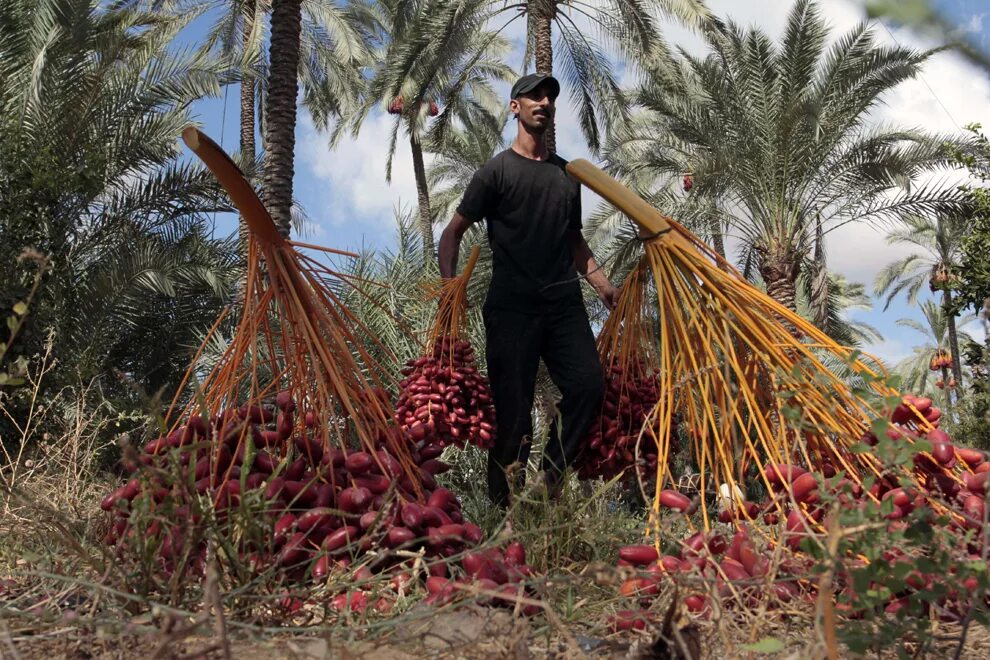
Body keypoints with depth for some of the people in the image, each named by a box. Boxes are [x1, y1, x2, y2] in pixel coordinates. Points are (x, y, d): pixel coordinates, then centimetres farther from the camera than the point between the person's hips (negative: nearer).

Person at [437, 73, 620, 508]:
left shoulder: (567, 174, 19)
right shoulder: (498, 170, 4)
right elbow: (454, 231, 2)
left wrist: (601, 283, 14)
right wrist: (449, 284, -14)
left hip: (564, 303, 5)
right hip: (512, 307, -4)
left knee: (588, 386, -8)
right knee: (514, 407, -4)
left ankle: (550, 481, 8)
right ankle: (505, 506, 9)